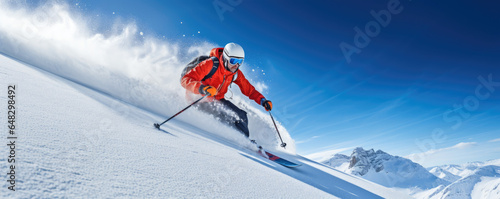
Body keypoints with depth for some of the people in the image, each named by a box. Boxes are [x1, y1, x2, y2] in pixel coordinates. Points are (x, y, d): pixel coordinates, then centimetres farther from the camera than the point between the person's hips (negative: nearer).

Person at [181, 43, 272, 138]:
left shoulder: (236, 73, -4)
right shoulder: (210, 64, -23)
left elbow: (249, 89, 6)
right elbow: (185, 80, -25)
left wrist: (262, 100, -11)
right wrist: (202, 88, -44)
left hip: (217, 100, 6)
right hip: (199, 99, -6)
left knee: (241, 116, -8)